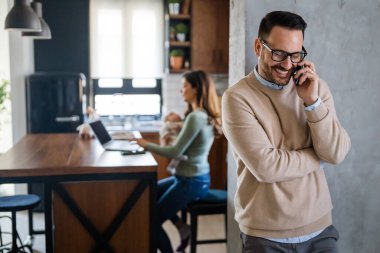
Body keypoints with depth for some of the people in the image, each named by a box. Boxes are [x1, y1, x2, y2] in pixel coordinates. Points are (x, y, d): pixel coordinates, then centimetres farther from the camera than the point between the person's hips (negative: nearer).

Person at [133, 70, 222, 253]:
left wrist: (146, 145, -12)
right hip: (196, 178, 10)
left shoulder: (195, 117, -23)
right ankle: (181, 226, 20)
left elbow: (175, 152, -21)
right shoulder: (204, 115, 7)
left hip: (191, 181, -10)